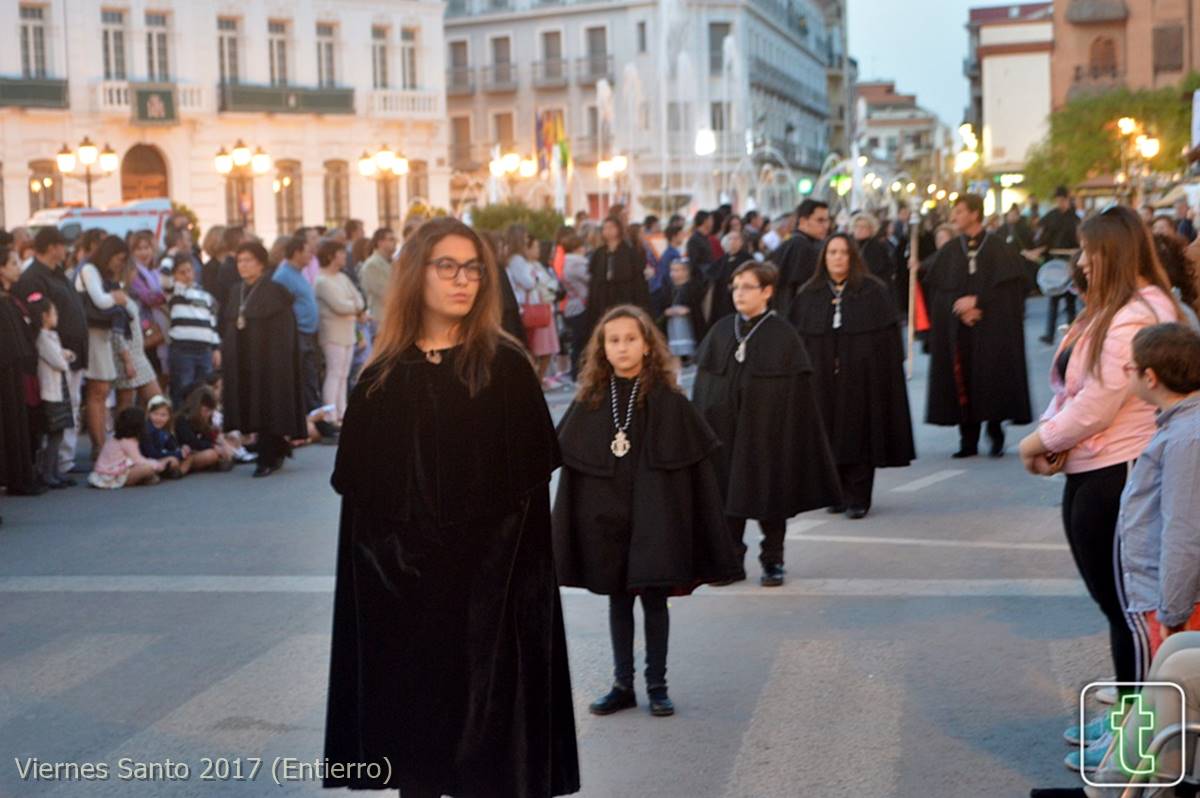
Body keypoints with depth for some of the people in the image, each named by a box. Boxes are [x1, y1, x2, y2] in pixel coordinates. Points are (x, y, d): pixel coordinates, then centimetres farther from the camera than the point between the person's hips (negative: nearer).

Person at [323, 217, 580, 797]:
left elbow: (530, 478, -6)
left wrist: (517, 570, -12)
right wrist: (382, 564, -1)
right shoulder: (384, 376, 5)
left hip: (487, 584, -3)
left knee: (483, 714, 2)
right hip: (402, 584, 3)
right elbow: (357, 487, 6)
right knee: (412, 712, 10)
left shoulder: (505, 366, -3)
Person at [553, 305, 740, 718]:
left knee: (654, 599, 3)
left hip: (653, 515, -2)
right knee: (617, 600, 12)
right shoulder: (589, 402, 1)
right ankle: (623, 685, 22)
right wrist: (572, 535, 0)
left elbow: (696, 464, -3)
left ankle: (657, 685, 16)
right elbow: (567, 463, 3)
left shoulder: (668, 401, -6)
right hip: (606, 516, 3)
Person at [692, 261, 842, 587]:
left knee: (769, 496, 5)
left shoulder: (782, 336, -6)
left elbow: (796, 390, -6)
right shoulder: (720, 332, 5)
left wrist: (787, 433, -10)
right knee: (726, 495, 6)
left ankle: (773, 561, 18)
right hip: (724, 431, 3)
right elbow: (703, 385, 7)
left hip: (766, 431, -3)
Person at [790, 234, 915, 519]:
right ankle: (836, 494, 16)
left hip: (861, 378, -2)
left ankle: (857, 497, 2)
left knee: (858, 436, -2)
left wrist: (887, 373, -9)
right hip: (822, 380, 3)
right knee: (830, 438, 5)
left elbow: (889, 337, -2)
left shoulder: (874, 291, 1)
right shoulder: (808, 294, 8)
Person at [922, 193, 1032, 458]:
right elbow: (934, 288, 4)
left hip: (992, 330, -3)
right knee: (962, 383, -1)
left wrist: (976, 301, -14)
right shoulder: (948, 252, 8)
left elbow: (1009, 287, -6)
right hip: (958, 332, 3)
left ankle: (996, 437, 9)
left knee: (993, 383, -4)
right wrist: (959, 308, -11)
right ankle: (968, 441, 5)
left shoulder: (999, 250, 0)